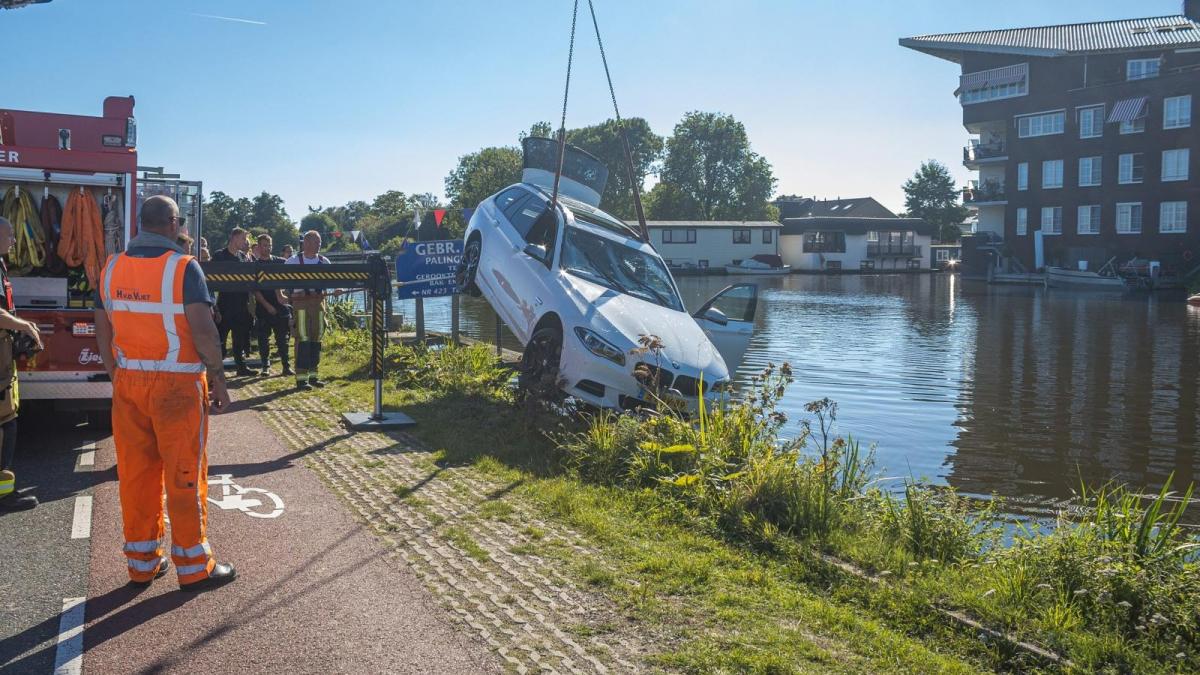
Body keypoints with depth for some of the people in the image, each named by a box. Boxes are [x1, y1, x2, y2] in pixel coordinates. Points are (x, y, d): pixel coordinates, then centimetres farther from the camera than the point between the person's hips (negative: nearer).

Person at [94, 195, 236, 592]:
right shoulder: (183, 266, -11)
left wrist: (116, 374, 19)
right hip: (177, 384, -5)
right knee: (184, 476, 2)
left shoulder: (112, 268, 7)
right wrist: (218, 377, -10)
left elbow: (103, 329, 10)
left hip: (127, 382, 6)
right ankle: (193, 567, 10)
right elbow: (202, 328, -17)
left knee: (135, 472, 12)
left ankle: (142, 562, 22)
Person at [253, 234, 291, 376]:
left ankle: (286, 366, 6)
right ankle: (266, 366, 10)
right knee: (264, 338, 2)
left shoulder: (281, 262, 8)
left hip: (280, 306, 1)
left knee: (283, 338, 2)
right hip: (263, 307, -1)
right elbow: (254, 289, -1)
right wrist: (267, 305, -10)